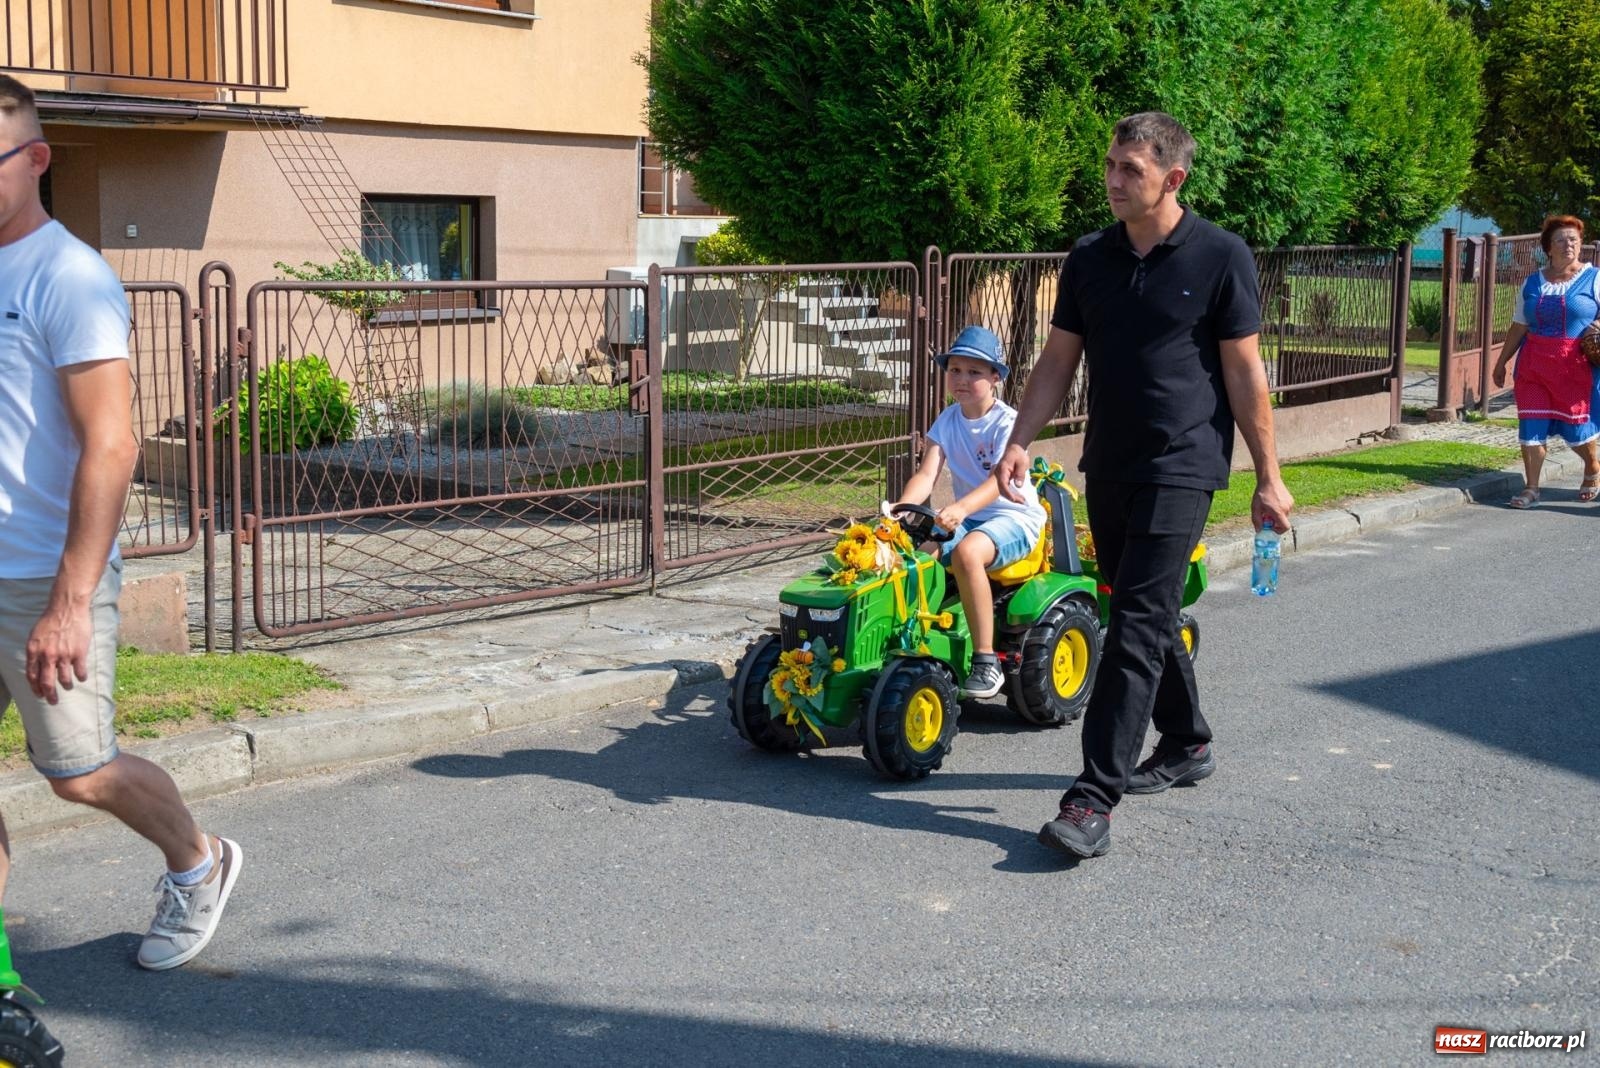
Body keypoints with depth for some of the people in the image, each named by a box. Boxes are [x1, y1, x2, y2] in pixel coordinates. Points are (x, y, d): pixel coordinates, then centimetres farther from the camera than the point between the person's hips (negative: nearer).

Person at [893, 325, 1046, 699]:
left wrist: (961, 508, -45)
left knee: (967, 551, -38)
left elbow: (1000, 479, -27)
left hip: (1015, 517, -6)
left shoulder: (1007, 421, -11)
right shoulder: (948, 420, 6)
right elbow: (926, 474, -6)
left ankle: (986, 662, -31)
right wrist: (901, 509, -27)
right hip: (966, 516, 6)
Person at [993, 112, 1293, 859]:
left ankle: (1096, 797, -14)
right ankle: (1186, 744, 35)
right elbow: (1058, 361, 11)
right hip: (1108, 465, 6)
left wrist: (1268, 477, -5)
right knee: (1145, 613, 15)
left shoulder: (1220, 258, -6)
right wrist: (1019, 442, -1)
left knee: (1138, 623, -12)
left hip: (1181, 467, -6)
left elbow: (1245, 373, -5)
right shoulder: (1090, 258, 7)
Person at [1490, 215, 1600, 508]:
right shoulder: (1533, 282, 12)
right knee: (1531, 425, -1)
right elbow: (1519, 326, 16)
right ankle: (1531, 489, 8)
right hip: (1534, 364, 3)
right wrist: (1501, 361, 15)